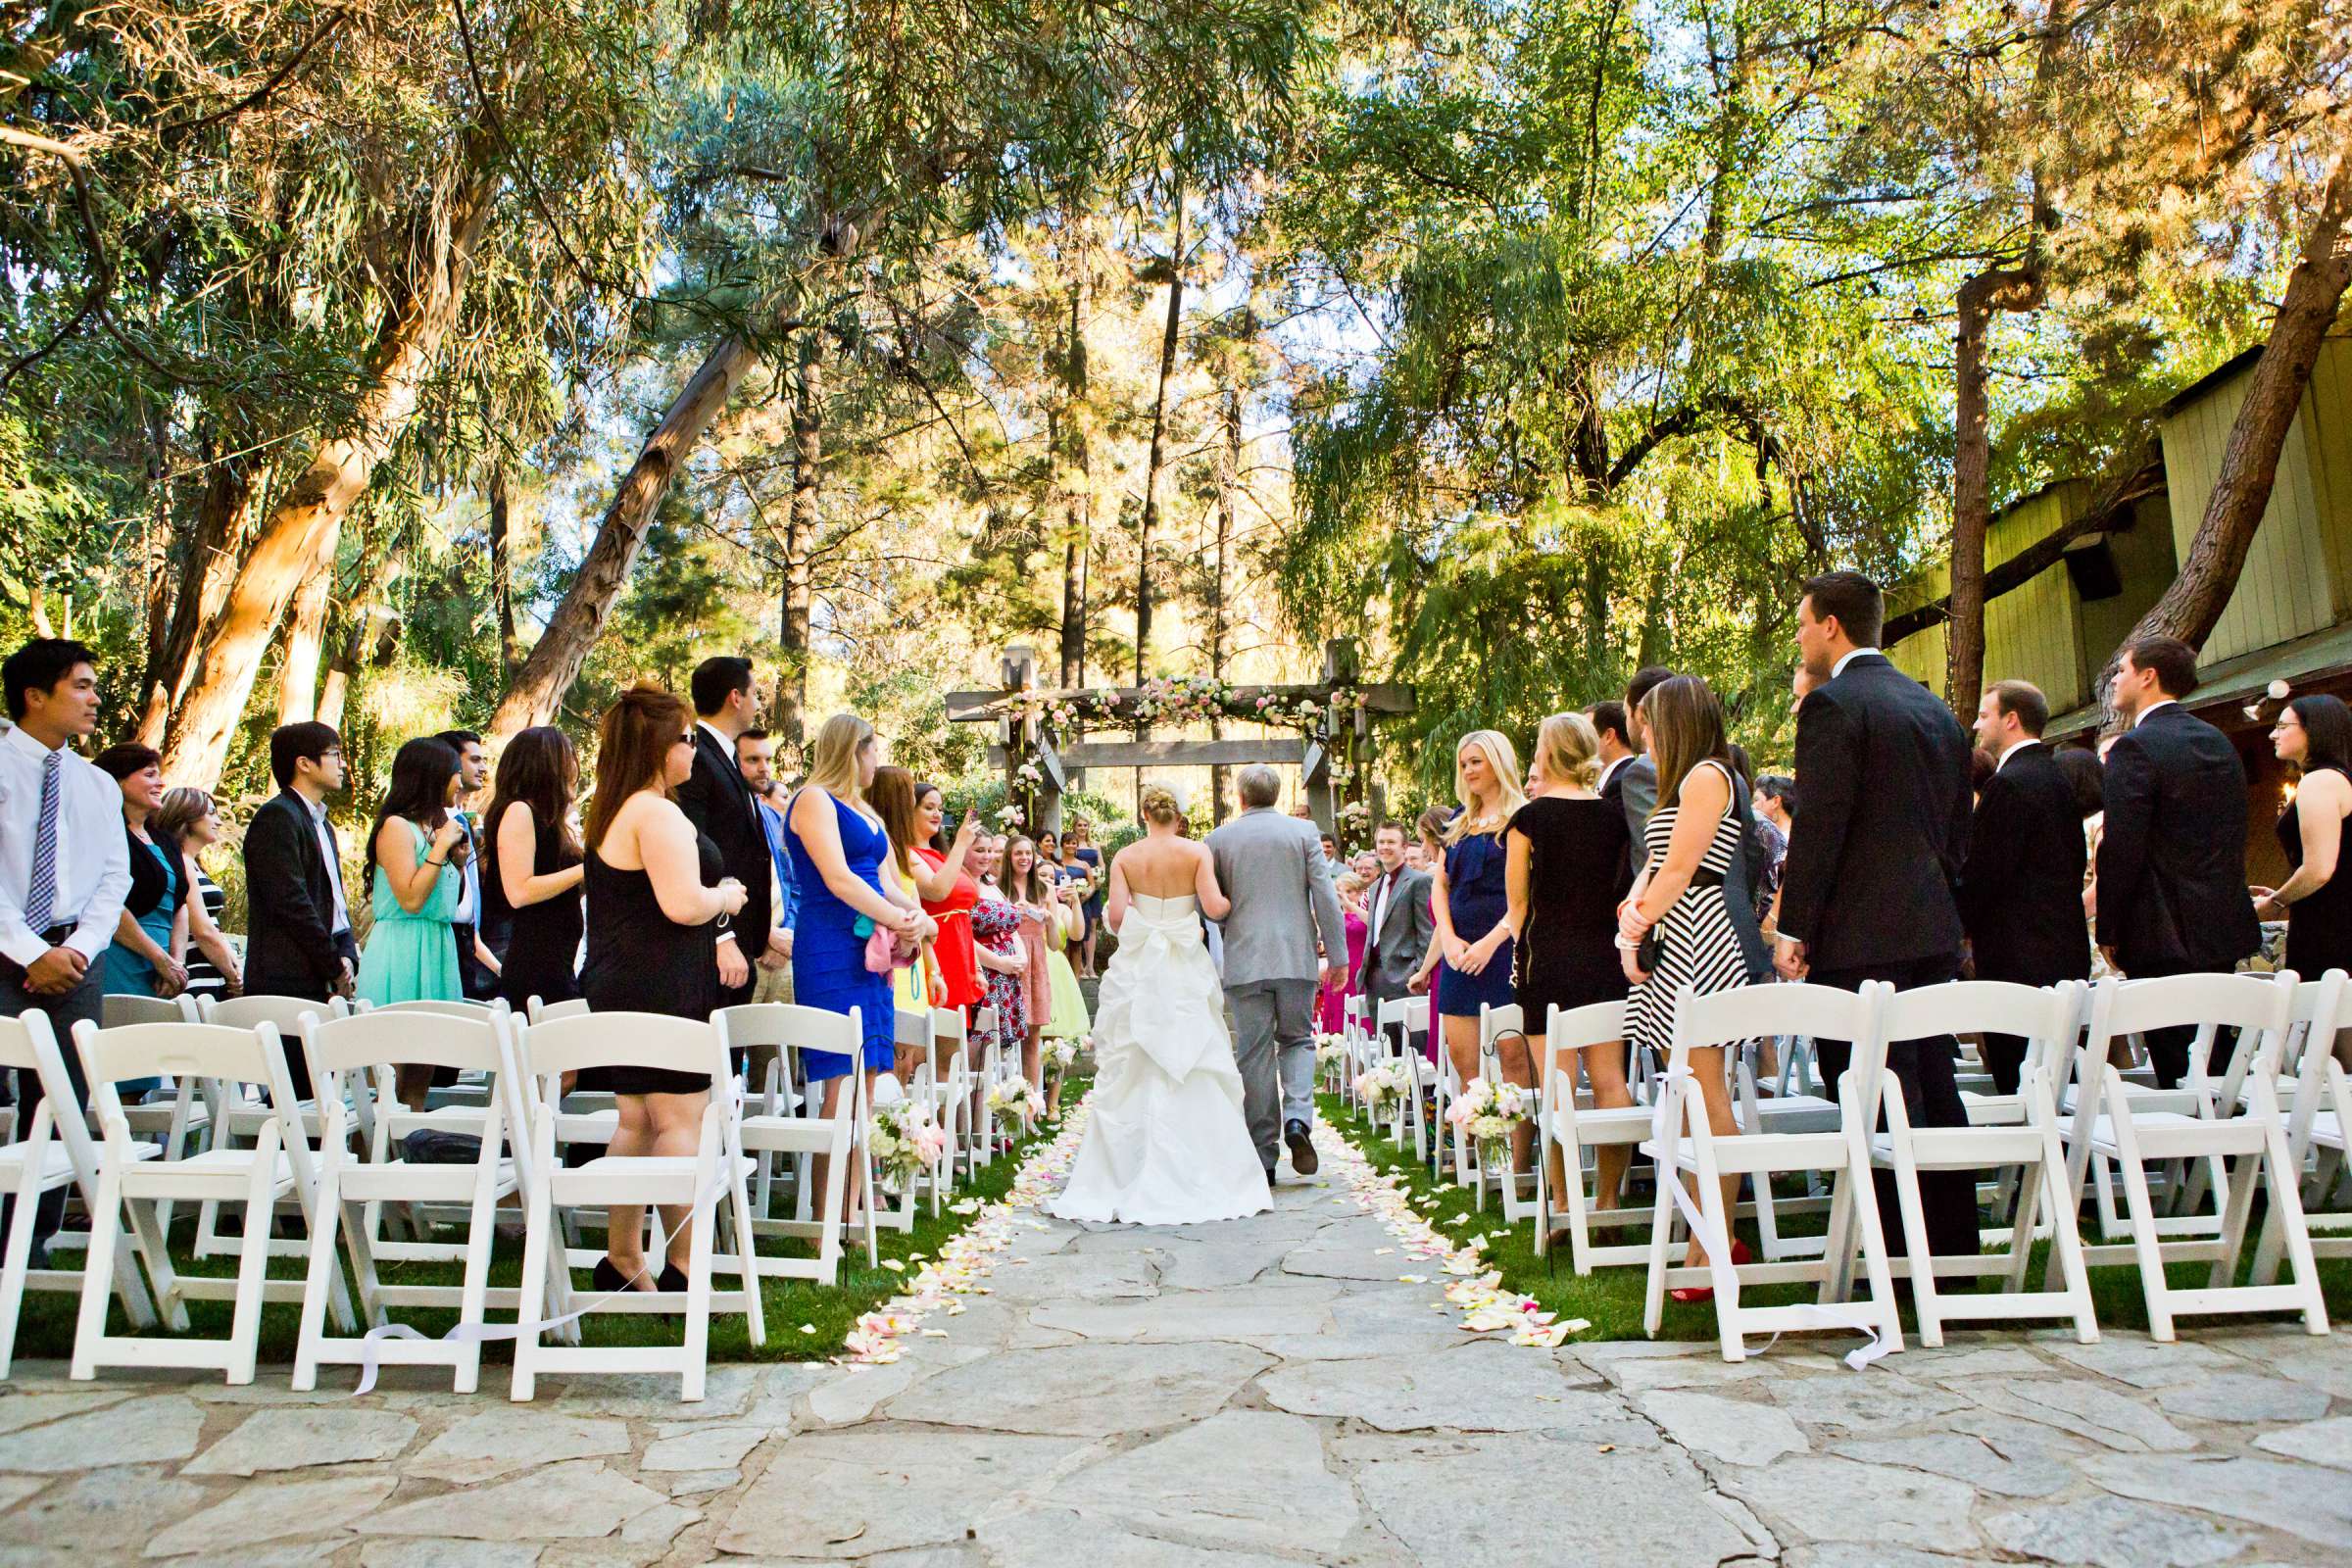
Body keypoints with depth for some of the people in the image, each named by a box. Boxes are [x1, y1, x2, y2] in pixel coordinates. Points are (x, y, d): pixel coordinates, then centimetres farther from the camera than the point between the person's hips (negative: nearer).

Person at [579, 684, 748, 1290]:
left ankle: (623, 1261, 22)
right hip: (662, 990, -10)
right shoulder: (657, 813, -16)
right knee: (682, 1121, -6)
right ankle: (683, 1268, -3)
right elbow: (683, 903, -24)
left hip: (618, 985, 10)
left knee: (635, 1120, 14)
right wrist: (726, 897, -5)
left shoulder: (610, 813, 17)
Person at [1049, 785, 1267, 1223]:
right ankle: (1198, 1177, 6)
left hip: (1136, 969, 1)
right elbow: (1214, 907, -12)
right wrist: (1232, 903, 9)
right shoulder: (1197, 852, -3)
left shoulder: (1124, 858, 0)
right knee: (1194, 1070, 5)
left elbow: (1116, 916, -8)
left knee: (1130, 1071, 7)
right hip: (1186, 972, -1)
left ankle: (1123, 1177, 9)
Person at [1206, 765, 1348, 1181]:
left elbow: (1207, 904, 4)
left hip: (1244, 959, 0)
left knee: (1255, 1053, 5)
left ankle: (1263, 1158, 8)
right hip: (1297, 956, 0)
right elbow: (1325, 897, -2)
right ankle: (1298, 1118, -8)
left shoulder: (1217, 839, 2)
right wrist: (1336, 955, 3)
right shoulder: (1303, 831, 2)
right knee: (1297, 1039, 17)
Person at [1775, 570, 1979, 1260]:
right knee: (1933, 1087, 14)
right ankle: (1954, 1243, 22)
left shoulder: (1832, 704, -10)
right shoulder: (1937, 709, 16)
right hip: (1933, 930, 9)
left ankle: (1902, 1252, 0)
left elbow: (1818, 827, -15)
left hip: (1859, 937, -9)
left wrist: (1794, 929, -11)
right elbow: (1957, 826, 19)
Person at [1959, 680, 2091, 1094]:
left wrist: (1962, 925, -2)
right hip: (2066, 951, 10)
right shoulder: (2058, 777, 14)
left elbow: (1983, 870, -18)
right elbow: (2073, 863, 19)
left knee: (2017, 1080, -5)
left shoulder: (2008, 784, -15)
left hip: (2019, 957, -10)